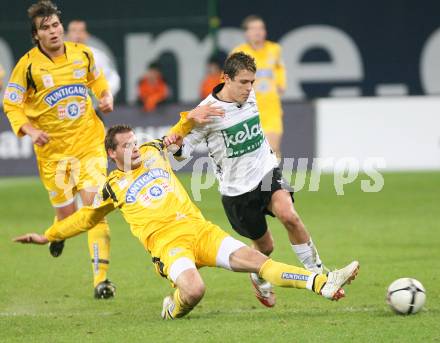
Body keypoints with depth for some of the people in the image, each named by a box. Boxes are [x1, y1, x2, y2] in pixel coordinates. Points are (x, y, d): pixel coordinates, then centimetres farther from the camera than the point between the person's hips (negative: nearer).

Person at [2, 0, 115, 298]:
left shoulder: (82, 53, 1)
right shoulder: (29, 65, -9)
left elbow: (97, 79, 22)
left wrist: (106, 97, 1)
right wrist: (30, 131, -18)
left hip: (89, 142, 1)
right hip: (52, 149, -1)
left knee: (93, 204, -14)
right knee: (67, 213, 4)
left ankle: (101, 276, -13)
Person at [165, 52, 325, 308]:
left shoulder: (249, 96, -1)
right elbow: (184, 150, -10)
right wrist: (176, 143, -32)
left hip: (267, 171, 3)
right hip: (236, 188, -3)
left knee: (289, 215, -26)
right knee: (264, 246, 7)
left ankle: (318, 274, -13)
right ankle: (259, 279, 43)